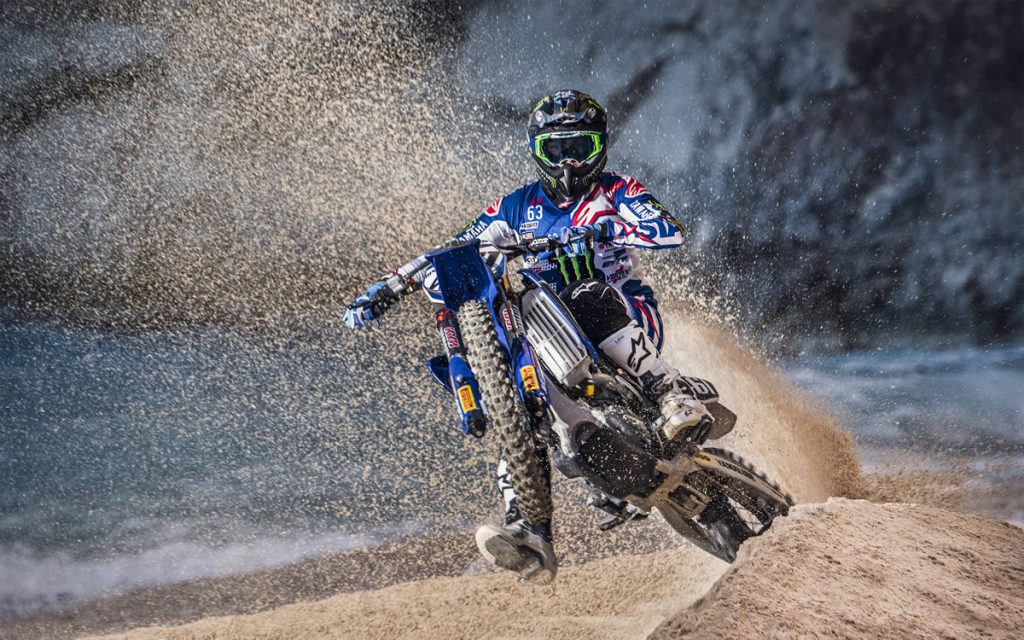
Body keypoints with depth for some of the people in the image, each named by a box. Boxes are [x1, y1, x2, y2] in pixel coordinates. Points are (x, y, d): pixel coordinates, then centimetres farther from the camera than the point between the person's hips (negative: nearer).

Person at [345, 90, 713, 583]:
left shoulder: (616, 192, 4)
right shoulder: (518, 207, 15)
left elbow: (670, 232, -15)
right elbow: (454, 251, 14)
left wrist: (605, 226, -31)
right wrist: (385, 291, 3)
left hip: (628, 314, -4)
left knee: (591, 300, -38)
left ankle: (674, 399, -41)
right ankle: (530, 537, -28)